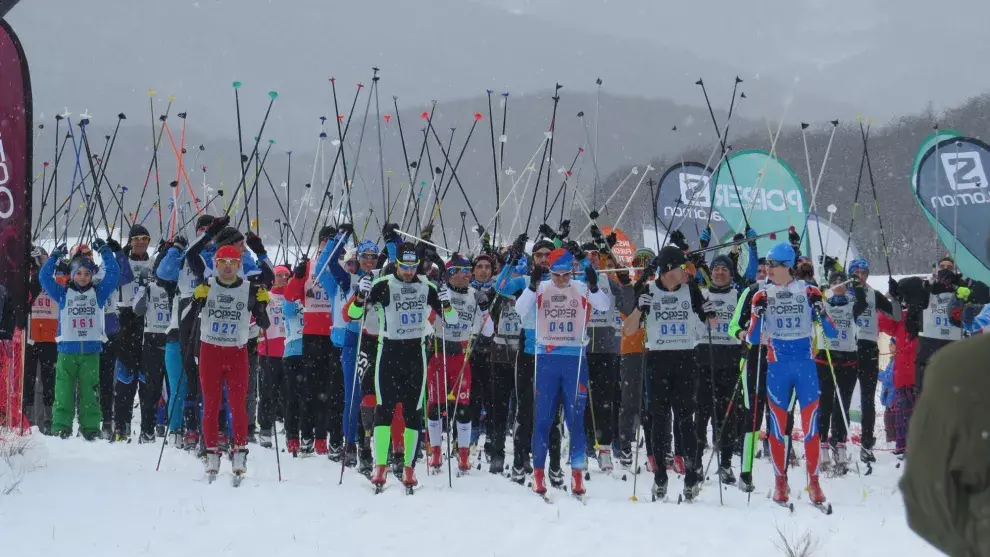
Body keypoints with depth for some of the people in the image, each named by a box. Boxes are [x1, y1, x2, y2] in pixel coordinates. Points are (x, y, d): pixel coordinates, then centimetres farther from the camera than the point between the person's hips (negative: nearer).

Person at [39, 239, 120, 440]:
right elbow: (44, 277, 5)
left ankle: (90, 428, 3)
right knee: (64, 391, -5)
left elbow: (113, 274, 6)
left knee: (90, 391, 0)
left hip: (91, 350, 0)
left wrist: (105, 252, 4)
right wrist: (55, 257, -1)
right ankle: (61, 427, -4)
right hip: (67, 350, 0)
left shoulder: (98, 293, 11)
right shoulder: (63, 294, 10)